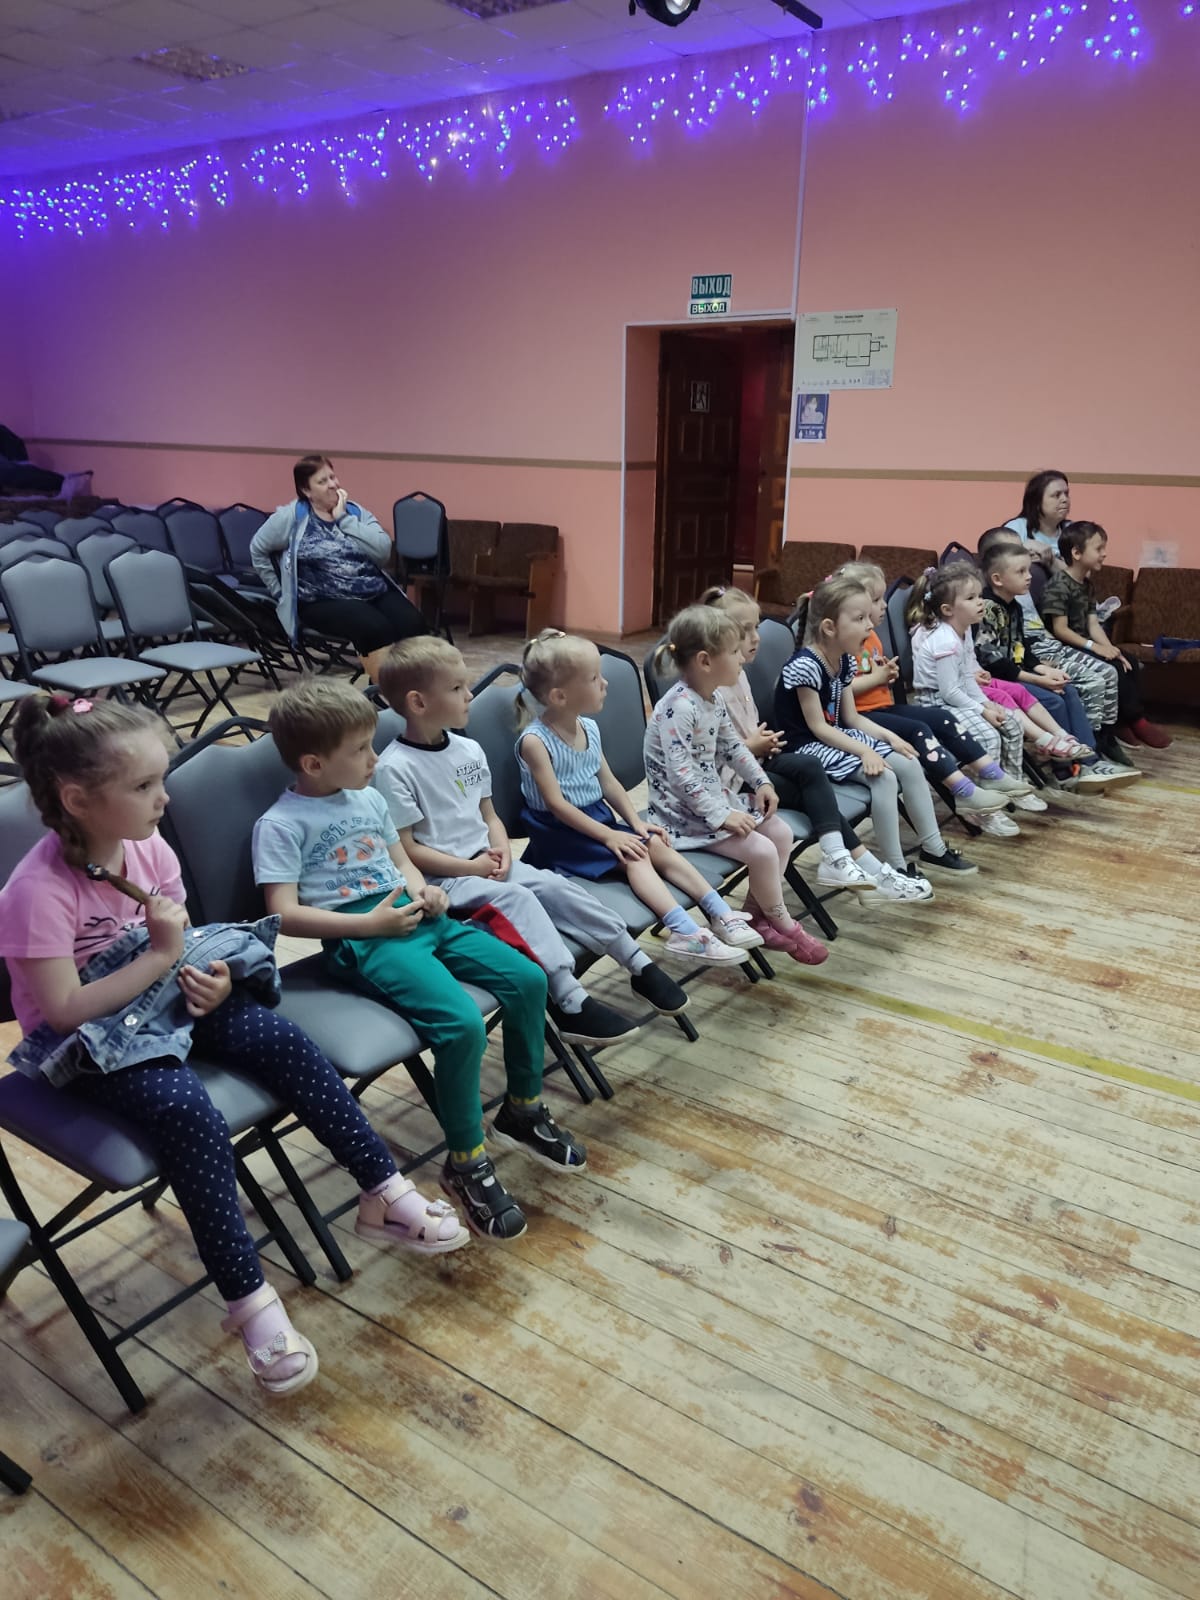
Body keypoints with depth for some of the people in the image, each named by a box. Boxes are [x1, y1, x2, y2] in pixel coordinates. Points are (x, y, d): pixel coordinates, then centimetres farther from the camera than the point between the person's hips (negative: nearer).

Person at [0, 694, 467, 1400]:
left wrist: (207, 976, -13)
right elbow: (64, 1009, -24)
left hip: (167, 1000, 6)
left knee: (282, 1039, -16)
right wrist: (160, 956, -25)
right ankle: (248, 1300, -18)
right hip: (91, 1046, -6)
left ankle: (384, 1193, -7)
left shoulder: (148, 848, -4)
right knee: (191, 1114, -31)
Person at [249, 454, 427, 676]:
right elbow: (258, 550, 15)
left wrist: (344, 519, -4)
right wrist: (280, 593, 12)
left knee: (415, 625, -26)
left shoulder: (355, 511, 13)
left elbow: (383, 552, -4)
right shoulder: (291, 516, 4)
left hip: (377, 592, 4)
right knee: (376, 629, -33)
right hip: (324, 601, -4)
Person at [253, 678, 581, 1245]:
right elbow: (286, 914, -11)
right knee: (463, 1023, -28)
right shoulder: (280, 825, -4)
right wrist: (372, 923, -17)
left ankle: (522, 1111, 15)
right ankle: (465, 1163, -7)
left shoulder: (370, 799, 19)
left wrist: (422, 889, 4)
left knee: (527, 979, -6)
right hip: (362, 939, -8)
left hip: (417, 919, 8)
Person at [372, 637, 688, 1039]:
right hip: (439, 878, -7)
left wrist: (502, 851, -6)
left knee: (554, 885, -13)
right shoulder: (395, 768, -14)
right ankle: (571, 1003, -34)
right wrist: (469, 866, -16)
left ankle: (639, 965, -10)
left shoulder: (469, 750, 8)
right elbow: (405, 849, -14)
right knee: (516, 898, -29)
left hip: (486, 862, 7)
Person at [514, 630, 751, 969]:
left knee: (656, 845, -9)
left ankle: (719, 914, -12)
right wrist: (608, 836, -23)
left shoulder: (589, 728, 5)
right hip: (559, 833, -7)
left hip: (597, 817, 8)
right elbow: (556, 804, -21)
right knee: (634, 857, -24)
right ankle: (684, 930, -33)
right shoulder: (535, 740, -19)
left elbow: (608, 782, 12)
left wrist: (635, 821, -1)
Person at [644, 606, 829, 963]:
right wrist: (720, 816, -29)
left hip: (716, 795, 10)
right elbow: (681, 774, -30)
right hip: (684, 811, -10)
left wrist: (761, 781, 9)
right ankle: (785, 926, 6)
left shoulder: (714, 698, 5)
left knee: (781, 833, 4)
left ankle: (755, 915, 14)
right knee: (762, 851, -17)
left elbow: (731, 746, 19)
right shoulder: (679, 707, -26)